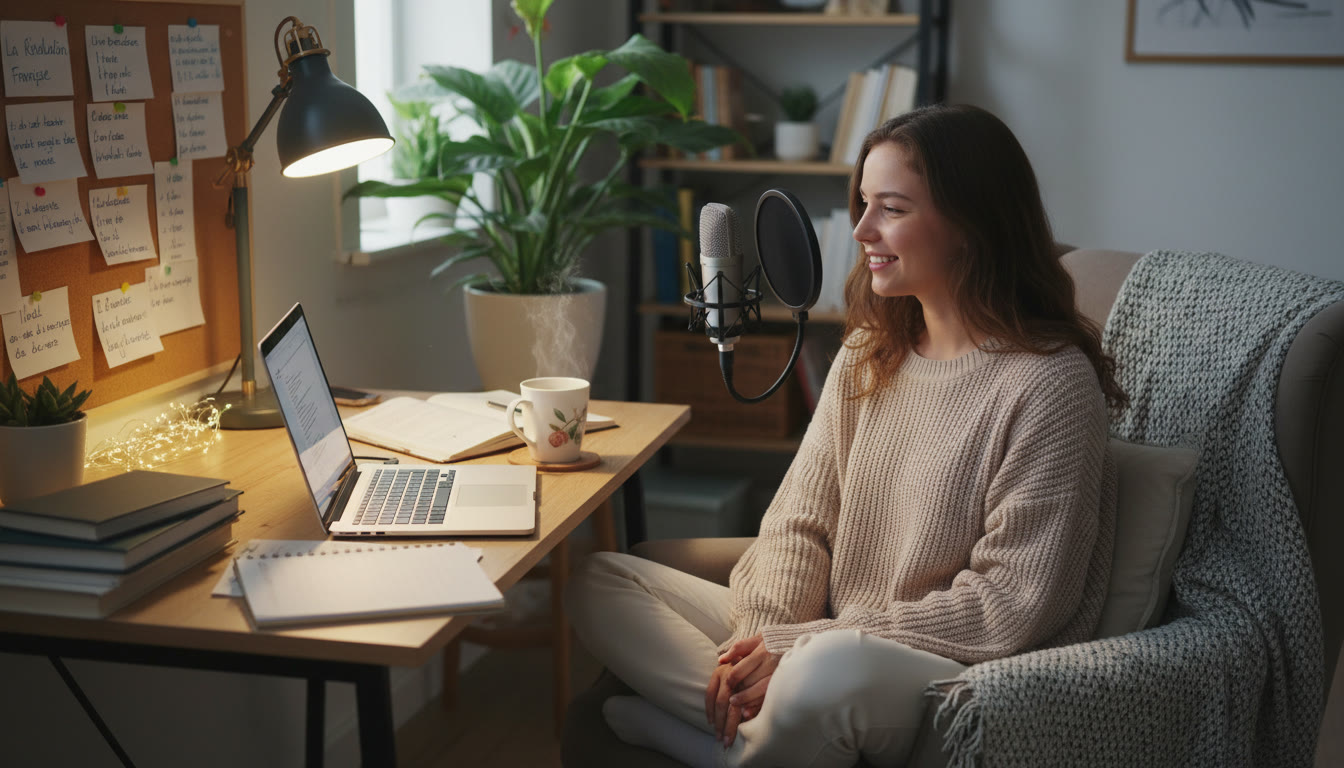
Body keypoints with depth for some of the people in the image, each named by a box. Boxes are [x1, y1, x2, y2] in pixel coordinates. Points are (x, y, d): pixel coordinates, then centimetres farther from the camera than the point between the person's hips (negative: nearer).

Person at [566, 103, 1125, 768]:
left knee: (835, 669, -41)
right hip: (834, 636, 8)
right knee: (600, 582, 1)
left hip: (969, 684, -7)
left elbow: (1011, 609, -17)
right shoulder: (869, 353, 10)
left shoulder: (1049, 383, -14)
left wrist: (800, 647, -19)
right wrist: (764, 637, -13)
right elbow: (800, 519, 8)